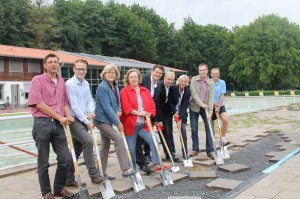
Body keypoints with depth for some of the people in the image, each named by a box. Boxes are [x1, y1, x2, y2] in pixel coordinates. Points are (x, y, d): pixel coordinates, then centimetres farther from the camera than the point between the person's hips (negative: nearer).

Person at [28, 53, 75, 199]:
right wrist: (59, 117, -11)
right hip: (42, 123, -5)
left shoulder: (61, 82, 14)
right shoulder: (37, 80, -4)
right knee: (43, 162, 5)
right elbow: (39, 104, -12)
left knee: (65, 159, 6)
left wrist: (68, 117, 1)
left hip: (58, 124, 5)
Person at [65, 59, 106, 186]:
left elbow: (90, 100, 10)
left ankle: (69, 179, 21)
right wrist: (87, 121, -14)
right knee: (88, 141, -23)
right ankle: (94, 175, -17)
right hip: (74, 120, -8)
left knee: (77, 150, 10)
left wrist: (90, 112, -11)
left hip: (83, 120, 8)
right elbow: (74, 106, -16)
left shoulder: (86, 84, 12)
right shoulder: (70, 84, -12)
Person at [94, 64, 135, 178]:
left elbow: (117, 102, 18)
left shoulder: (115, 86, 8)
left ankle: (102, 173, 23)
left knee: (105, 146, 13)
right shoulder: (102, 87, -17)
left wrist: (118, 111, -5)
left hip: (108, 120, 9)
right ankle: (125, 169, -14)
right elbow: (106, 107, -22)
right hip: (102, 120, -9)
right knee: (119, 138, -18)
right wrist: (118, 122, -20)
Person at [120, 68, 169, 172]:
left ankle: (157, 164, -1)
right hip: (130, 124, -3)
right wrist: (139, 113, -18)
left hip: (144, 124, 3)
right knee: (131, 148, 4)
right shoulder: (124, 91, -1)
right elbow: (126, 107, -13)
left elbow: (152, 106, 8)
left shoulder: (145, 91, 12)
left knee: (154, 141, -10)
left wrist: (148, 116, -7)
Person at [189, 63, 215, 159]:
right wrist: (201, 104, -23)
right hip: (194, 107, 0)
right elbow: (193, 94, -14)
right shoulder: (194, 79, -5)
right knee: (194, 130, 4)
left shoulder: (211, 82, -4)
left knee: (209, 129, -3)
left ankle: (209, 151, 6)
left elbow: (211, 97, -10)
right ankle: (195, 149, 18)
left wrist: (210, 112, -19)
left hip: (205, 108, 1)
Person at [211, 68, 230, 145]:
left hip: (220, 106, 0)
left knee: (225, 120, -19)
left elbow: (222, 96, -5)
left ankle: (223, 138, -3)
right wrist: (213, 103, -18)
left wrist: (218, 107, -13)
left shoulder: (222, 83, -2)